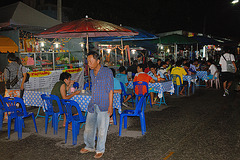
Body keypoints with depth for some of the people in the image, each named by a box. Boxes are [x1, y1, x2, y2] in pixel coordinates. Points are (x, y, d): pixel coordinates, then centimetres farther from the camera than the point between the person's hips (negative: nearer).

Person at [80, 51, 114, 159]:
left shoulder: (107, 72, -10)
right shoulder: (91, 72, 10)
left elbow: (110, 89, -10)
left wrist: (110, 106, -13)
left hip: (103, 106, -6)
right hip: (92, 105, 6)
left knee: (102, 129, 3)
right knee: (89, 127, 12)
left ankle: (100, 150, 20)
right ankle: (89, 147, 32)